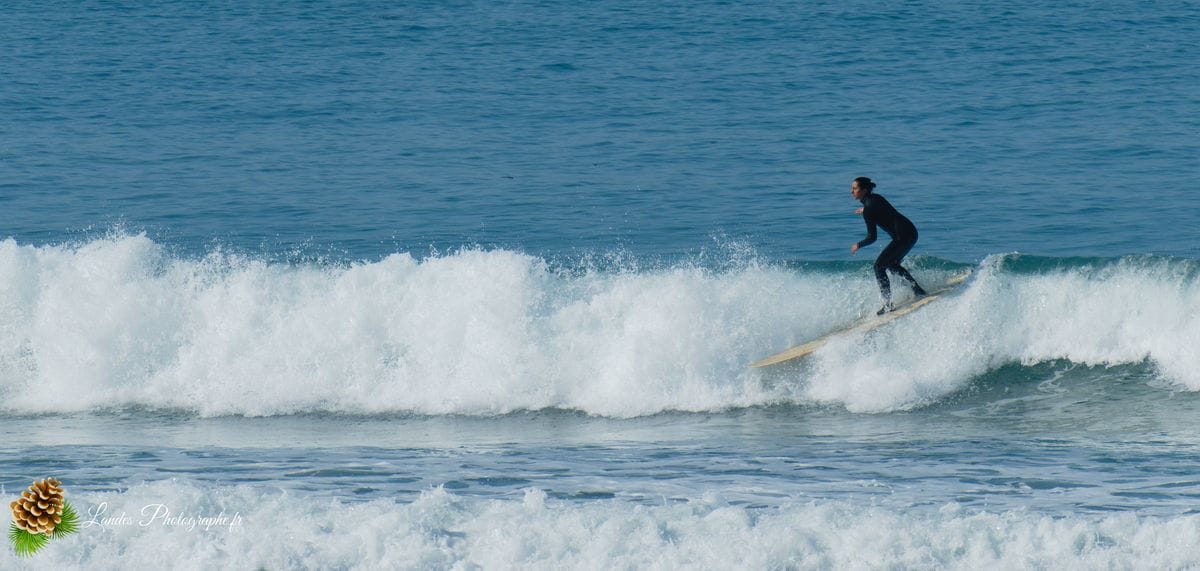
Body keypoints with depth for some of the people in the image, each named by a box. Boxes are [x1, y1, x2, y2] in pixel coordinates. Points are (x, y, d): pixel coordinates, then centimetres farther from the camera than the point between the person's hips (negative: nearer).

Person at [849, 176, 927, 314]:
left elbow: (872, 237, -15)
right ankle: (918, 290, 30)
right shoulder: (875, 198, 10)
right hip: (911, 232, 9)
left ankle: (888, 305, -6)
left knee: (879, 266, -3)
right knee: (892, 264, 26)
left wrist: (858, 245, 3)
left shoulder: (869, 208, -16)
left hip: (903, 236, -9)